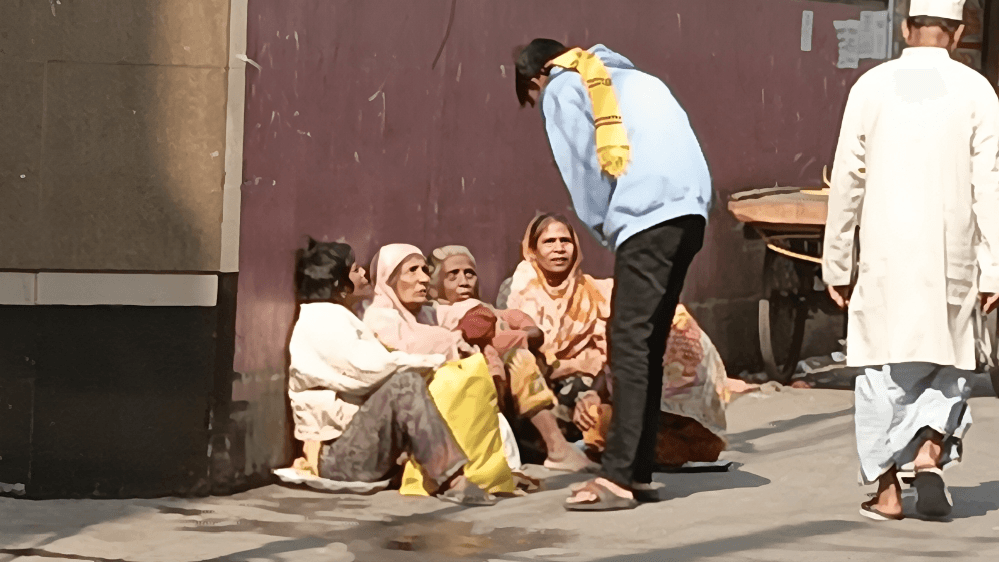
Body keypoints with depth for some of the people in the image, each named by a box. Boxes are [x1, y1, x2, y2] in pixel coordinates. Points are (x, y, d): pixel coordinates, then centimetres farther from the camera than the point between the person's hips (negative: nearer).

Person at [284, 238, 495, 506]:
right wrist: (434, 361, -15)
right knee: (404, 383, -27)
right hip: (339, 457, -10)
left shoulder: (332, 318, 22)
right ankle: (452, 480, -35)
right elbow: (367, 367, -22)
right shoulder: (321, 319, -10)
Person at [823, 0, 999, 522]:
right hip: (951, 257, 0)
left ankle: (886, 488, 7)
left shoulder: (873, 86, 1)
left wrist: (837, 262, 9)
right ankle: (931, 448, -6)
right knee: (948, 360, 15)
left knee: (883, 368, 7)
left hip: (885, 254, 0)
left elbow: (847, 179, 1)